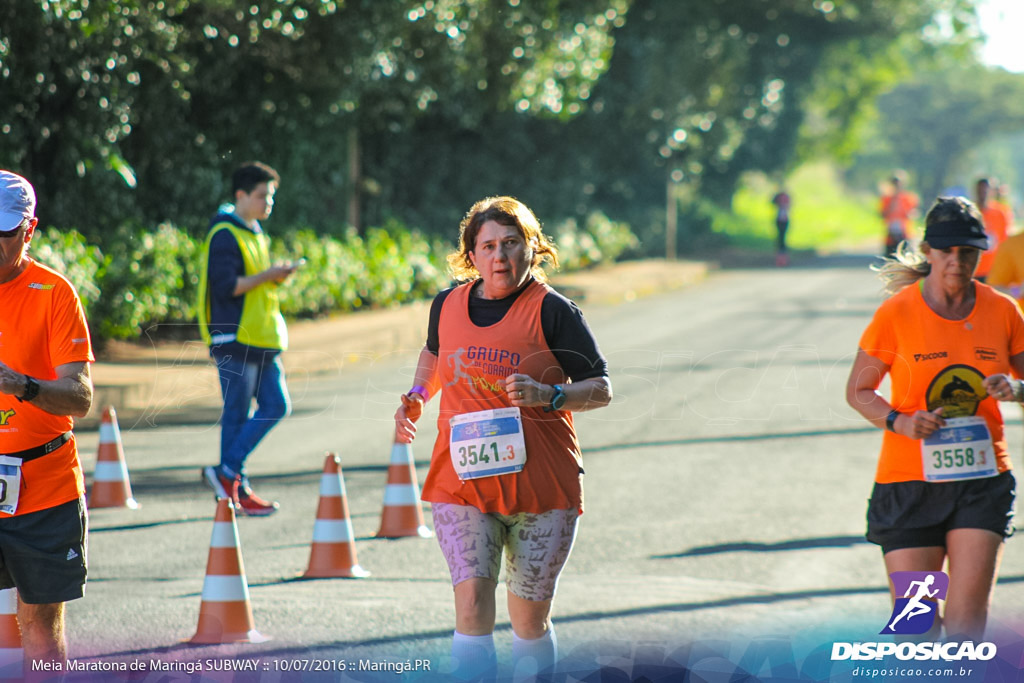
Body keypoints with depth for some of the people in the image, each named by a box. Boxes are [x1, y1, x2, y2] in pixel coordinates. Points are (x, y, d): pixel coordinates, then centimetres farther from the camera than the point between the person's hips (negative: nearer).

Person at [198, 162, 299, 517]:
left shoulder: (254, 232, 17)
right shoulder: (224, 235, -12)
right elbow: (226, 286, -20)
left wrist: (275, 276, 5)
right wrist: (267, 276, -18)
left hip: (261, 338, 9)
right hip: (235, 340, -9)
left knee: (276, 405, 5)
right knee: (237, 414, -4)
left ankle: (228, 473, 9)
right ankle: (233, 482, 4)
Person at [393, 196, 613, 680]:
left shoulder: (551, 310, -4)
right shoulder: (448, 306, 8)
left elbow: (601, 389, -4)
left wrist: (547, 395, -21)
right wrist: (417, 397, 15)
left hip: (540, 486, -2)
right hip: (461, 482, 2)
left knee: (530, 618, 6)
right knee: (472, 600, -15)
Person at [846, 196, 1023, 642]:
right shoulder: (897, 312, -6)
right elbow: (858, 391, 2)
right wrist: (900, 421, -17)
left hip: (983, 480, 1)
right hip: (908, 480, -1)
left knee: (967, 616, -12)